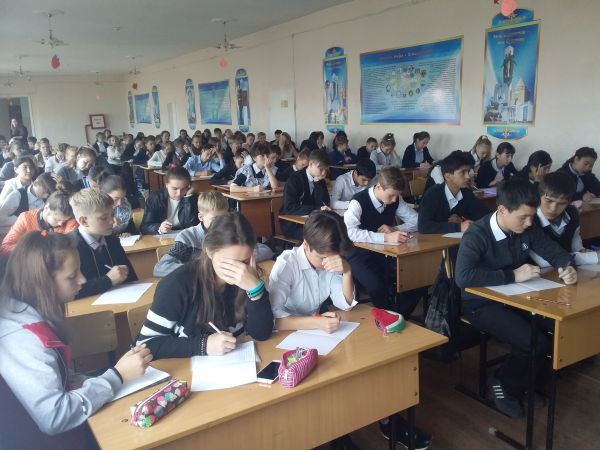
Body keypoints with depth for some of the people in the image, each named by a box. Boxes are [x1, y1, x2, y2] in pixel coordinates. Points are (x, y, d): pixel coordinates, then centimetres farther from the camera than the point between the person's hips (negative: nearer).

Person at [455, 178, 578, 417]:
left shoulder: (527, 228, -2)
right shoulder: (477, 235, -23)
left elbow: (553, 250, 11)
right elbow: (463, 276, -36)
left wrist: (567, 267, -13)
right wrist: (512, 275, -31)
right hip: (482, 303, -7)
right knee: (535, 343, -24)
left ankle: (524, 383, 11)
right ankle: (503, 384, 7)